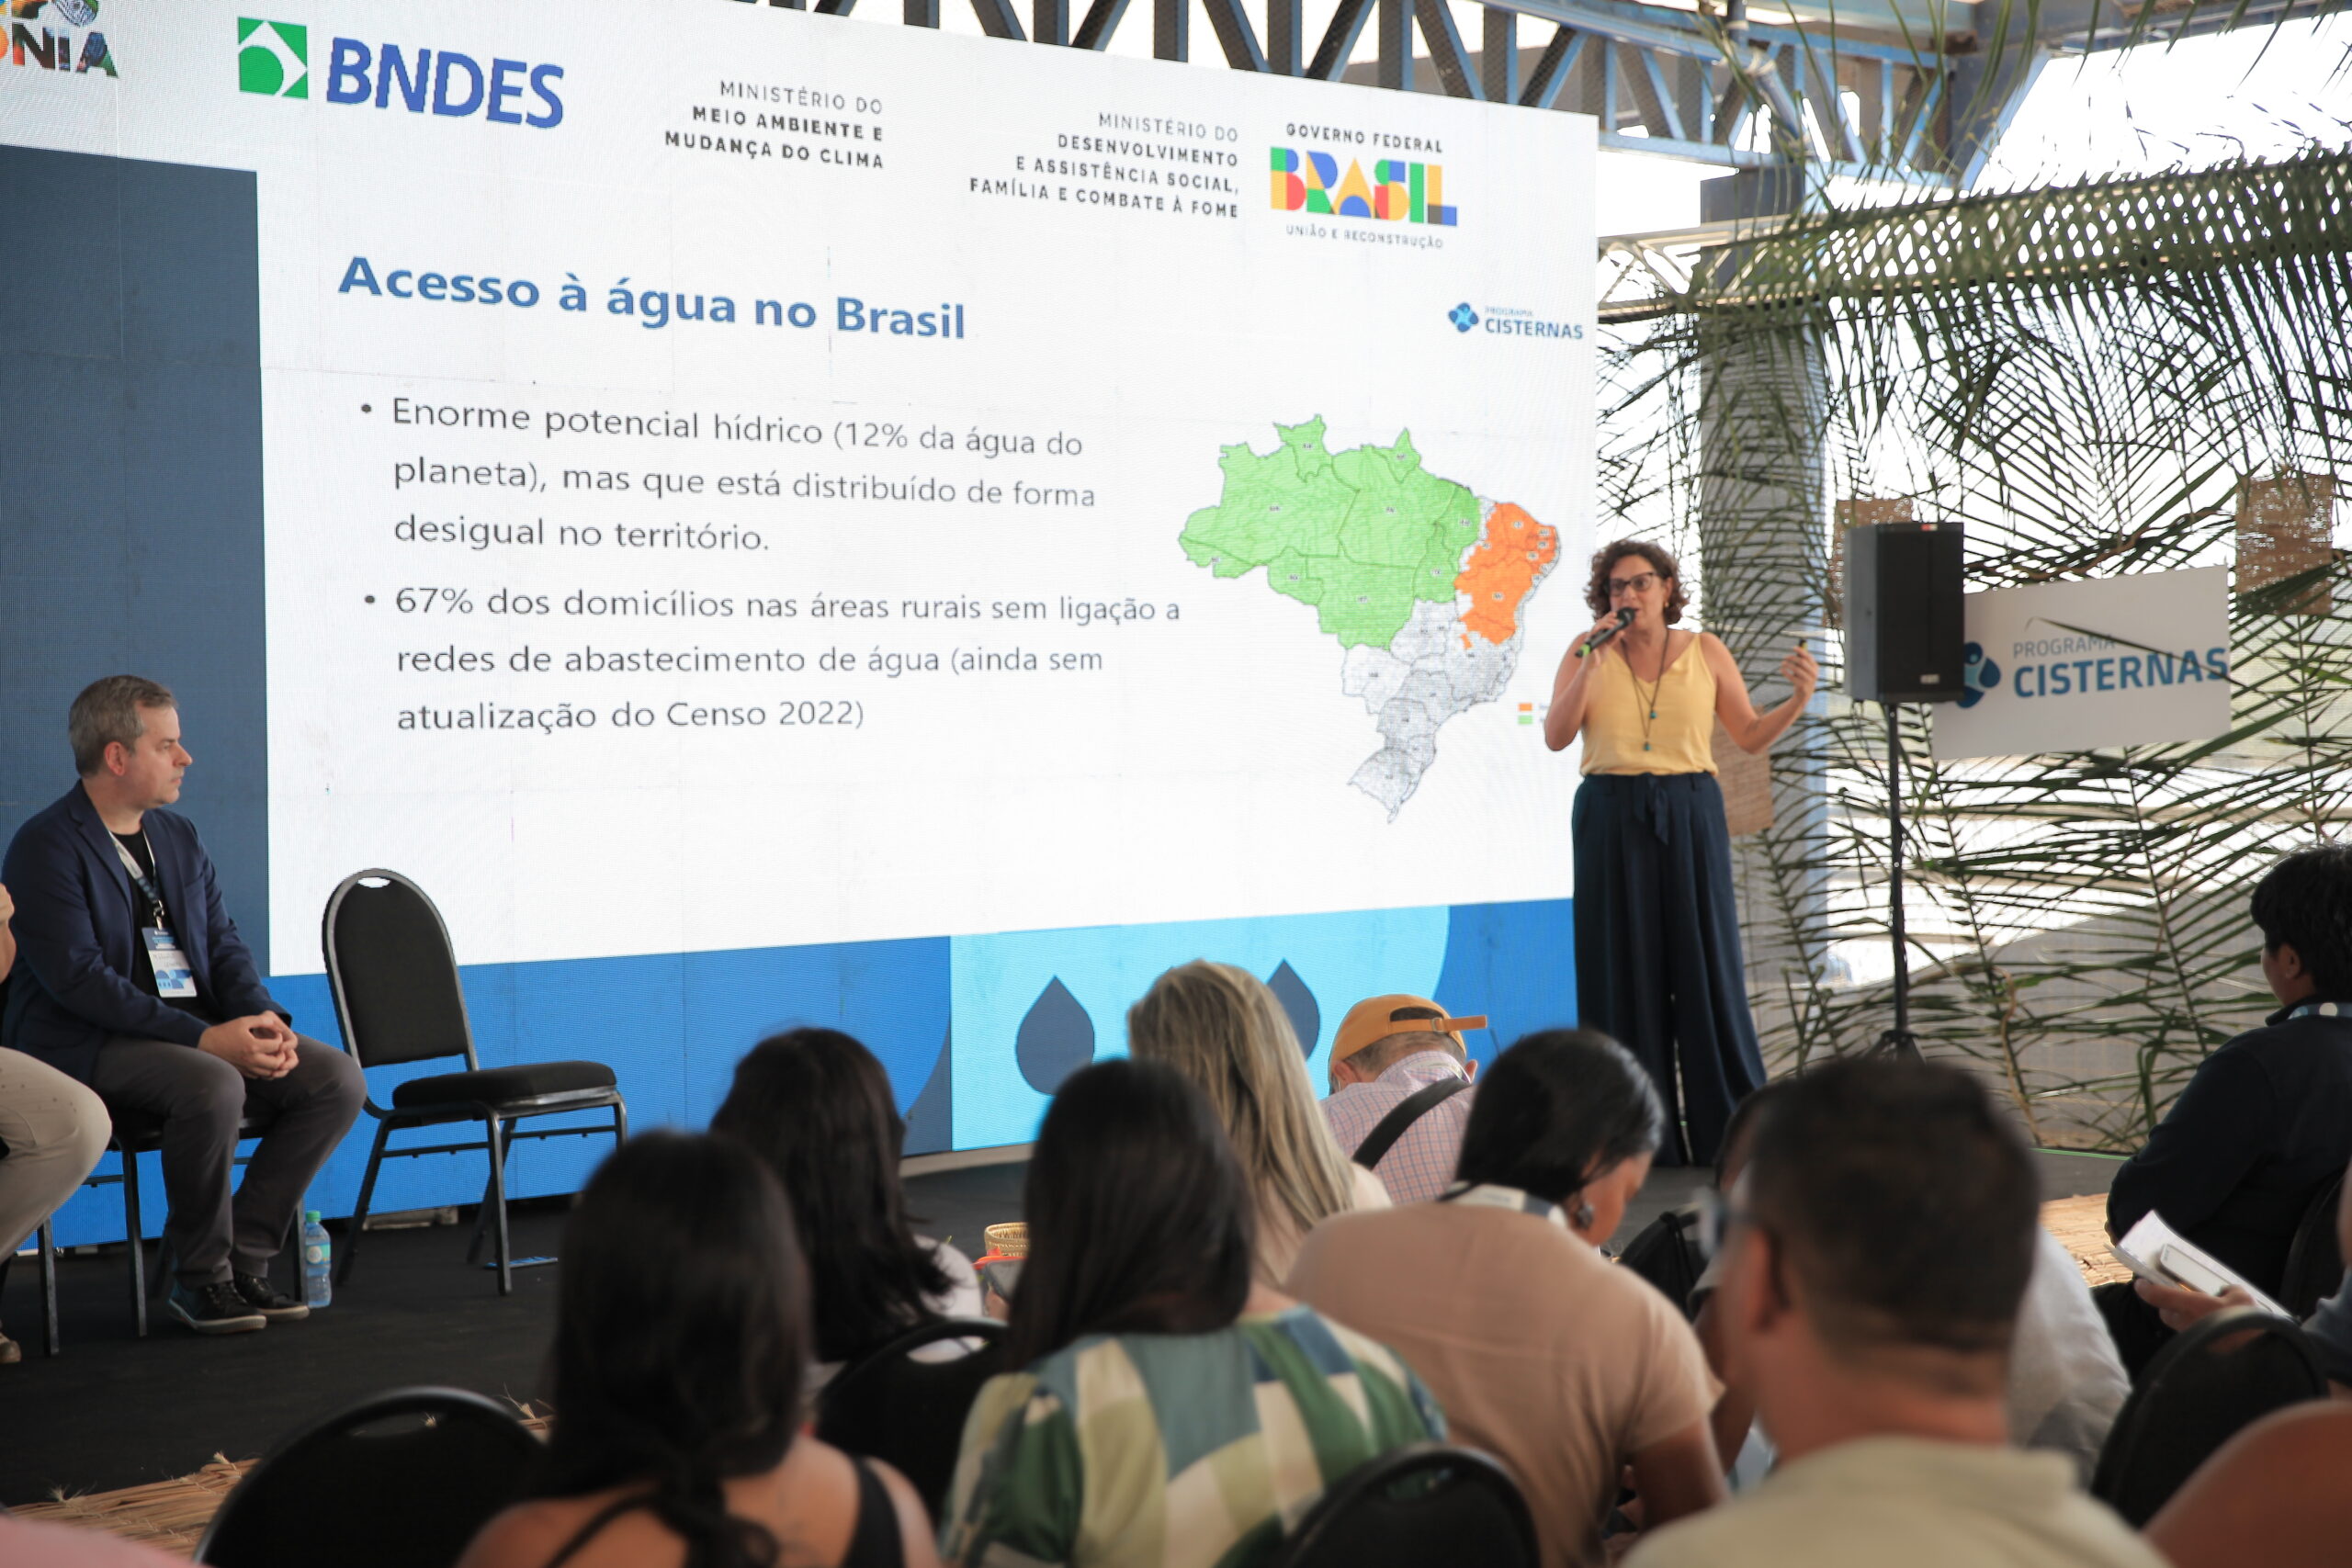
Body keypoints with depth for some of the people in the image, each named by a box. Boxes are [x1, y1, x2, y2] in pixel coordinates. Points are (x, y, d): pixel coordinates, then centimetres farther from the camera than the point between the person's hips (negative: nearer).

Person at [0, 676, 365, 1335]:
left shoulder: (178, 836, 16)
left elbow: (222, 941, 15)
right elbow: (76, 977, -19)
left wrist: (263, 1018, -8)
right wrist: (203, 1038, -25)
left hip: (200, 1033, 8)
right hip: (86, 1047, -8)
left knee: (338, 1078, -10)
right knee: (213, 1087, -36)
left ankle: (244, 1257, -6)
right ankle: (200, 1279, -16)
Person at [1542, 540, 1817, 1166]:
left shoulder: (1704, 651, 5)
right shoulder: (1588, 650, 4)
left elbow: (1751, 735, 7)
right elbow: (1555, 737, -6)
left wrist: (1798, 701, -10)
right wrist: (1590, 665, -14)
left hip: (1689, 815, 0)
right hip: (1612, 820, 0)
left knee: (1705, 967, 0)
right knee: (1626, 968, 2)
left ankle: (1731, 1131, 7)